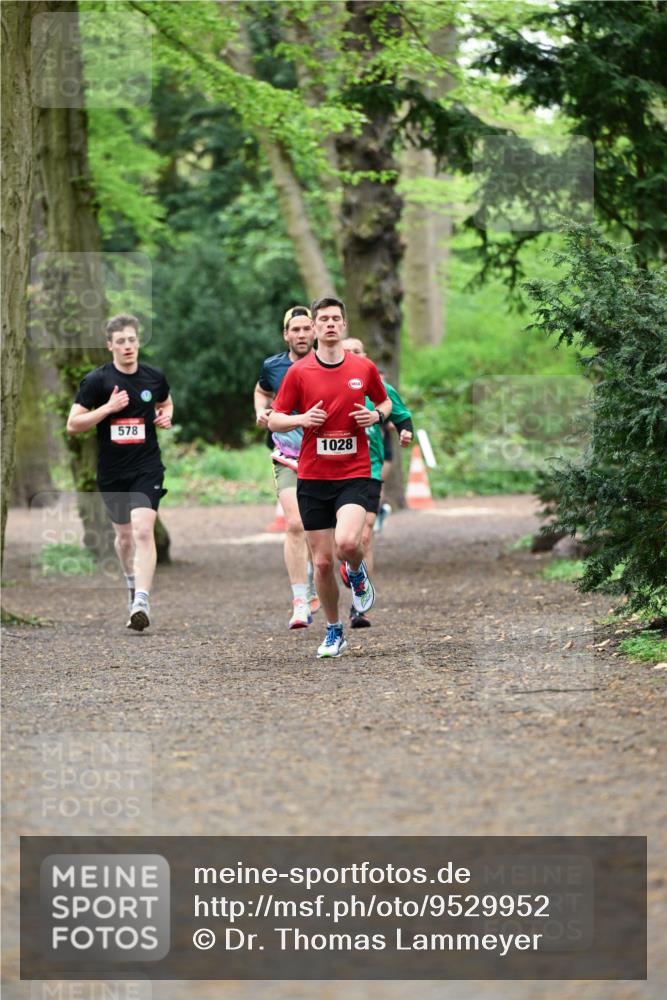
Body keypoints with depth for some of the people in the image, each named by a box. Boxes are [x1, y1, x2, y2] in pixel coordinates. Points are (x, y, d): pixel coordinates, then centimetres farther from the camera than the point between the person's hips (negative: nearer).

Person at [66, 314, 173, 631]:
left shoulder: (153, 377, 1)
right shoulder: (96, 380, -7)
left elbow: (166, 403, 23)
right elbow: (72, 425, -9)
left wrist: (166, 416, 0)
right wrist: (108, 408, -20)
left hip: (147, 468, -1)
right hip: (111, 471, 1)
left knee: (143, 530, -18)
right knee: (124, 534, 15)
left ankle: (141, 603, -24)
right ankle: (132, 583, 44)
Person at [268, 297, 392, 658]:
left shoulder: (364, 368, 2)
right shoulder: (299, 372, 0)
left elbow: (385, 402, 19)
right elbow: (274, 420, 4)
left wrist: (376, 415, -3)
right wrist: (302, 419, -15)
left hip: (354, 475, -1)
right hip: (313, 478, 1)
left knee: (347, 543, -25)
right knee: (322, 561, 2)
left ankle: (357, 574, 11)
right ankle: (334, 631, 21)